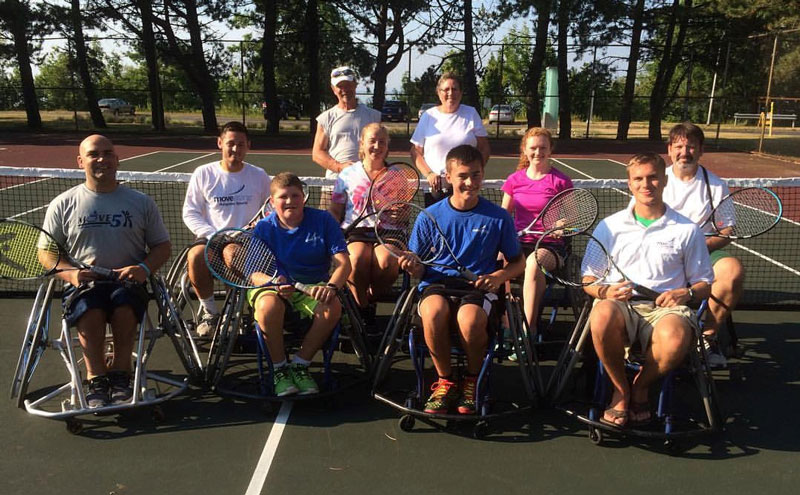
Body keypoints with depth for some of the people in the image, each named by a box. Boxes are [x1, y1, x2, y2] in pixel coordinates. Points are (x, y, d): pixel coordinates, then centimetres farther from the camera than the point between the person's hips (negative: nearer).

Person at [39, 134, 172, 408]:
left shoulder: (141, 202, 11)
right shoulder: (63, 204, 10)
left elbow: (162, 245, 13)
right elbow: (46, 251, 11)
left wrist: (144, 268, -9)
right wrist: (69, 273, -10)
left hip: (128, 282, 0)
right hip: (83, 283, 0)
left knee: (124, 305, -34)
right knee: (89, 310, -34)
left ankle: (119, 374, -18)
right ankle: (96, 379, -20)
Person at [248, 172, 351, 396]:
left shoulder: (323, 220, -4)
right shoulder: (264, 228, -3)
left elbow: (343, 262, -10)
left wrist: (331, 286, -32)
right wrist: (273, 283, -31)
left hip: (313, 288, 1)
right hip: (273, 287, -1)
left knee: (333, 307, -31)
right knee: (268, 306, -36)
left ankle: (300, 364, -7)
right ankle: (280, 368, -10)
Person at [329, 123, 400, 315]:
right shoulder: (348, 174, 13)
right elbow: (335, 211, 12)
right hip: (356, 232, 0)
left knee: (386, 261, -33)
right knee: (358, 258, -34)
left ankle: (369, 298, -3)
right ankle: (361, 308, -11)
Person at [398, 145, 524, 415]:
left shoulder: (498, 217, 4)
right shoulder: (430, 216, 4)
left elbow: (518, 262, 13)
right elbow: (420, 271, 8)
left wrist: (498, 277, -9)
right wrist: (413, 266, -17)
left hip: (479, 287, 0)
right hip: (437, 284, 1)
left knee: (470, 319, -35)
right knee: (434, 311, -36)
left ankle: (473, 380, -1)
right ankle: (445, 381, -8)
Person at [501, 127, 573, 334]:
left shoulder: (561, 181, 3)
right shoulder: (514, 180, 12)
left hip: (551, 246, -2)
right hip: (519, 244, 3)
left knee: (534, 261, -38)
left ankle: (528, 327, -31)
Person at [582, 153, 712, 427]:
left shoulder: (687, 230, 14)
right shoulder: (609, 226, 15)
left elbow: (704, 284, 17)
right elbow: (588, 279, 14)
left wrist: (686, 293, -6)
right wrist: (604, 291, -8)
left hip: (665, 308, 0)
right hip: (619, 304, 1)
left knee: (675, 340, -37)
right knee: (602, 317, -38)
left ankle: (640, 387, -1)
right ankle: (621, 390, -9)